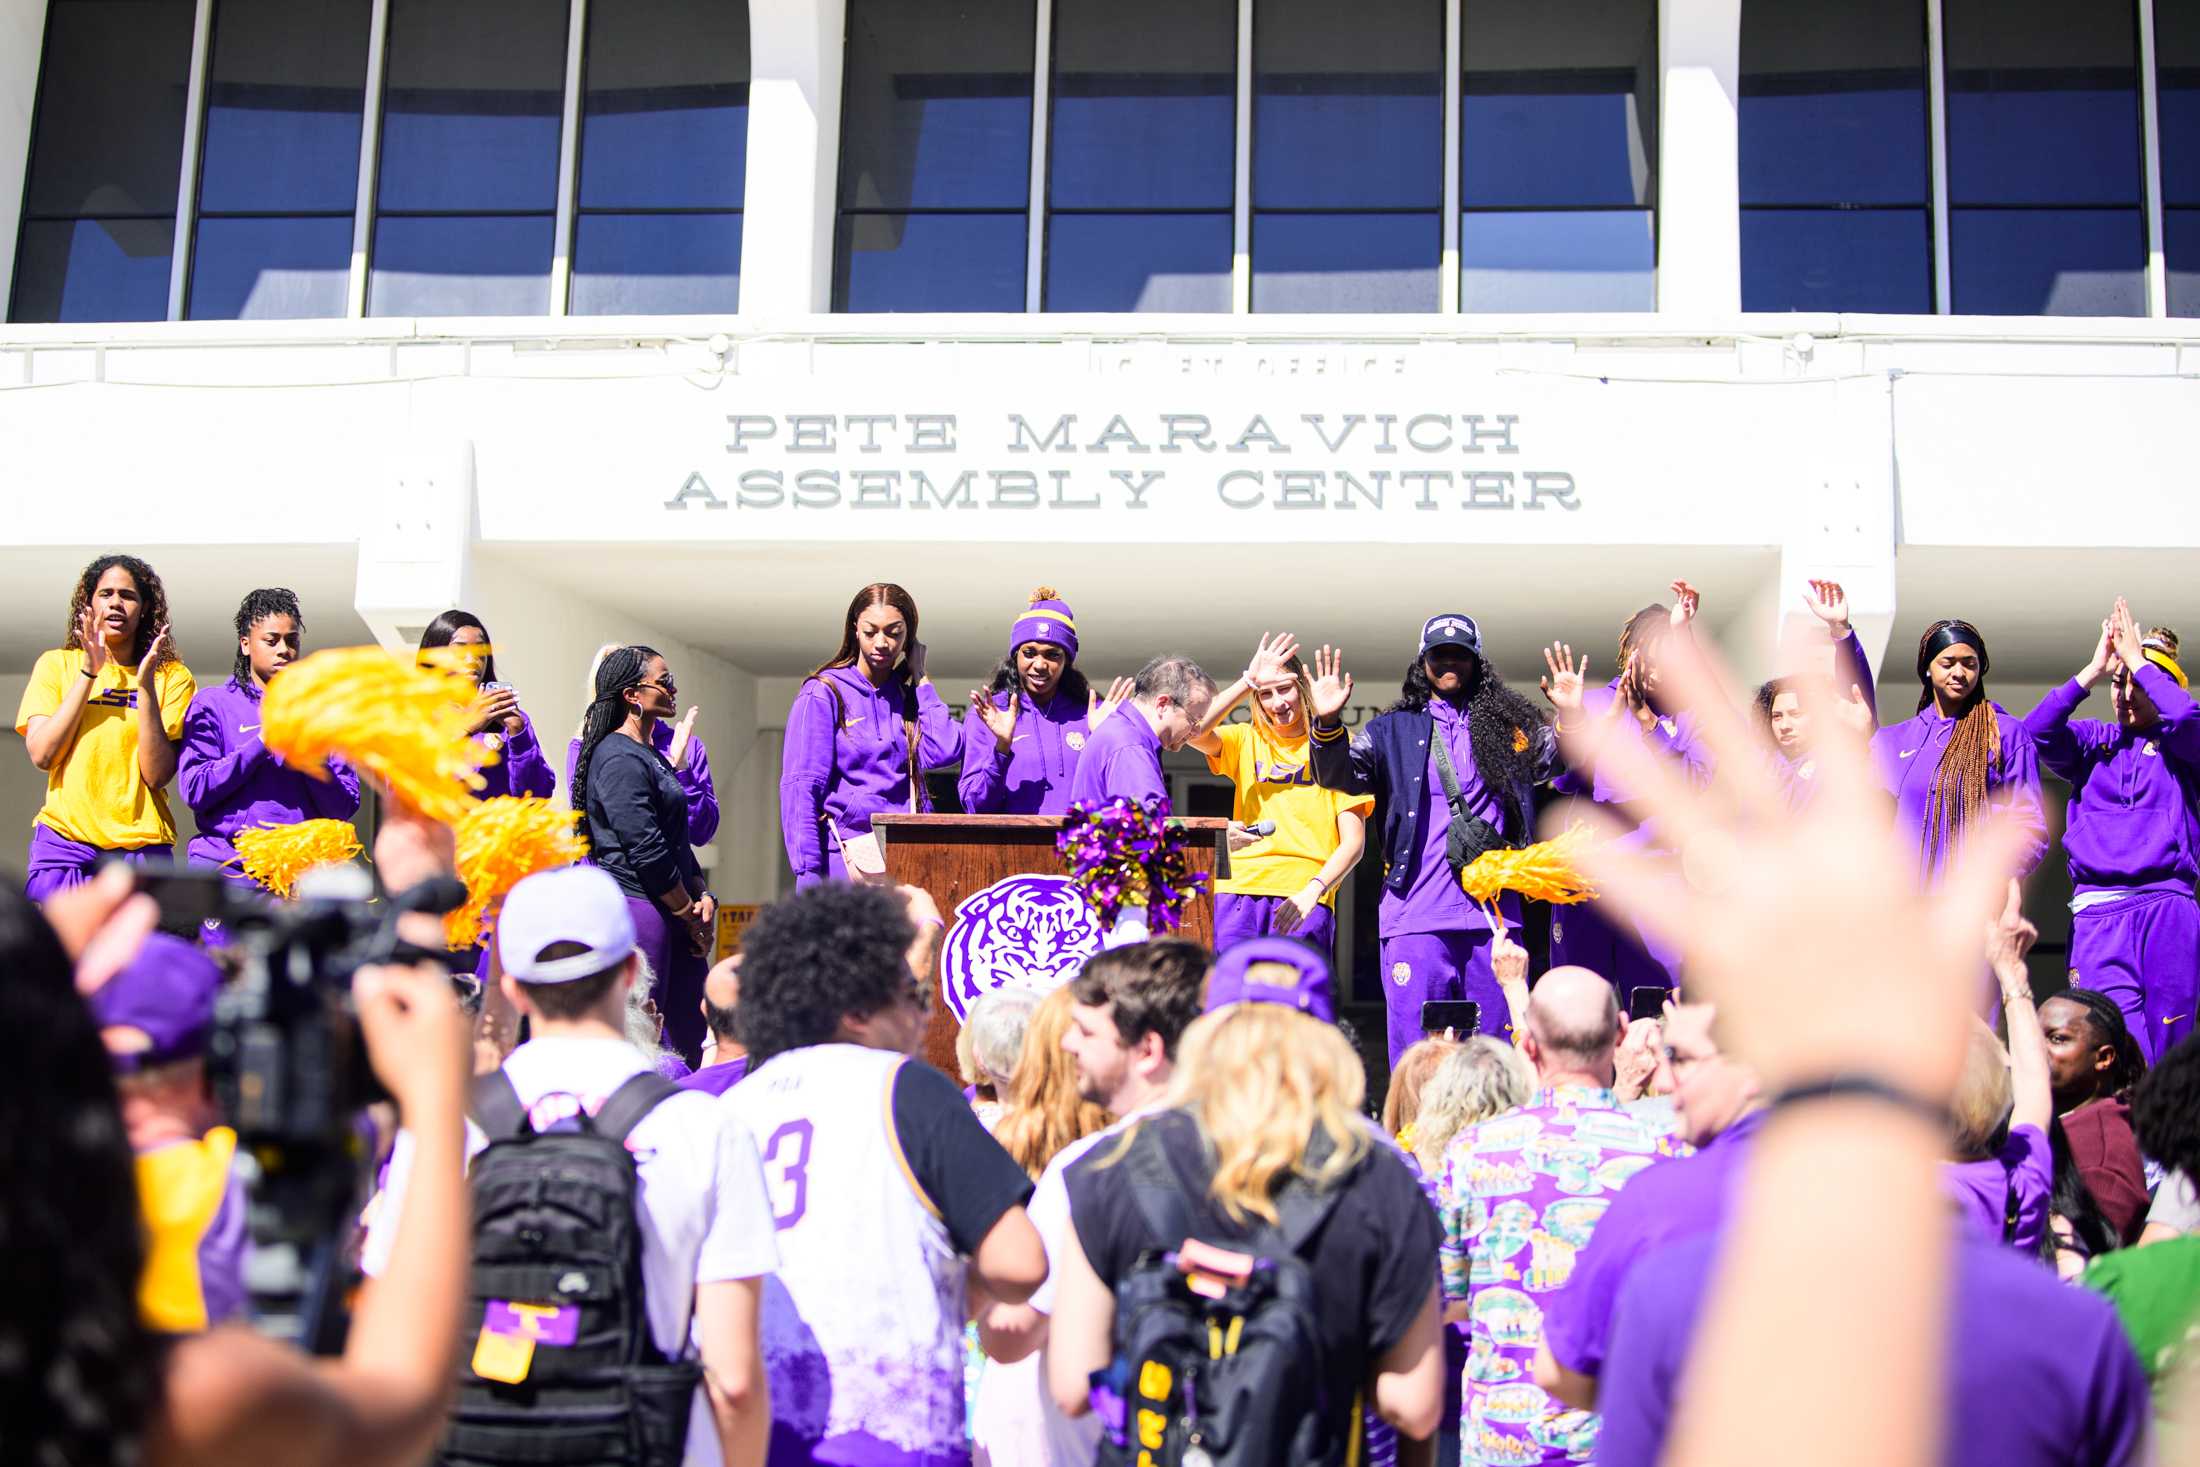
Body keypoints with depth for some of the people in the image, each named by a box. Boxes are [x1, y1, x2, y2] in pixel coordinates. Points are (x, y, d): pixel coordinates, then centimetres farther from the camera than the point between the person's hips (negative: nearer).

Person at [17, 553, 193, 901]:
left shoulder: (172, 677, 6)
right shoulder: (57, 664, 10)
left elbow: (158, 774, -4)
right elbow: (42, 755, -3)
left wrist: (145, 686, -11)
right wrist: (89, 673, -6)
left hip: (142, 845, 0)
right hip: (64, 842, 0)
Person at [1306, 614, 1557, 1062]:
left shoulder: (1506, 724, 15)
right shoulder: (1393, 730, 12)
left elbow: (1550, 762, 8)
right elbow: (1343, 774, 1)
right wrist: (1328, 724, -18)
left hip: (1493, 912, 1)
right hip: (1416, 916, -1)